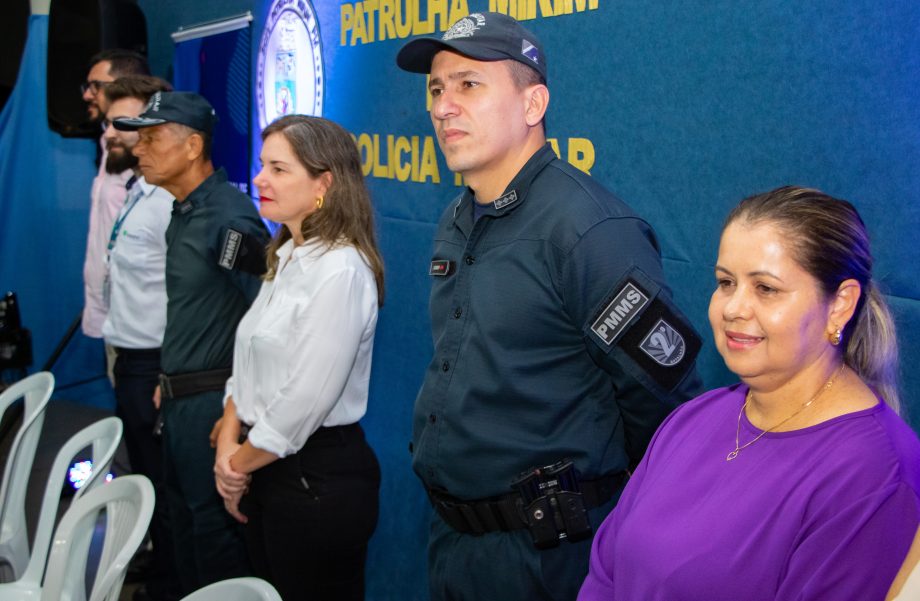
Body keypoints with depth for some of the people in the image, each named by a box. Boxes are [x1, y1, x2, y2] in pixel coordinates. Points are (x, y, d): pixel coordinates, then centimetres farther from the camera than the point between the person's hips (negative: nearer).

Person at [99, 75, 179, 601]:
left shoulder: (170, 202, -20)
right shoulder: (137, 194, 11)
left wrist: (169, 379, -22)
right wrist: (122, 355, 17)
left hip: (153, 367, -10)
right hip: (132, 362, 10)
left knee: (162, 489, 3)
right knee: (147, 481, 20)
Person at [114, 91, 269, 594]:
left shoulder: (228, 217, -19)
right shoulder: (183, 213, 11)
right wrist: (169, 381, 19)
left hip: (213, 400, -10)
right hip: (180, 399, 10)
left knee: (213, 525, 1)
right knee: (183, 517, 20)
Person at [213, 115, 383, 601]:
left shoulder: (341, 271, -20)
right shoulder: (285, 260, 8)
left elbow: (305, 402, -21)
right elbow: (248, 366, 11)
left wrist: (240, 463, -8)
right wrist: (227, 445, -3)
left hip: (319, 478, -8)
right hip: (266, 471, 8)